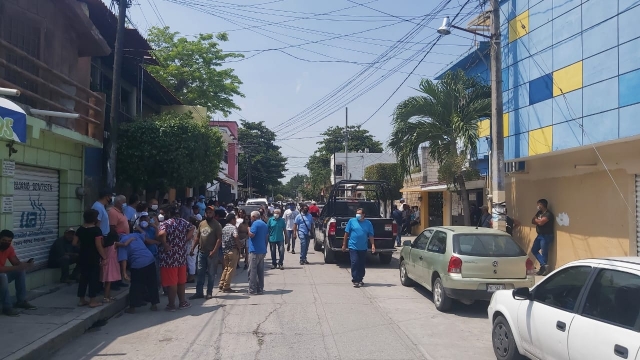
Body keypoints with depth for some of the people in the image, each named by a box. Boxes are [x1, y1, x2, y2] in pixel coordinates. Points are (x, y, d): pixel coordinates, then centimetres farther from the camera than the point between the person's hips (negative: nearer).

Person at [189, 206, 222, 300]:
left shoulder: (217, 225, -8)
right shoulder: (201, 224, 9)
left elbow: (219, 239, -13)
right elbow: (197, 237, 15)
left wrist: (214, 251, -20)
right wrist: (193, 248, 7)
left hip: (211, 253, -5)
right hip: (202, 252, 5)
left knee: (211, 274, 4)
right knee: (200, 273, 8)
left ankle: (209, 293, 12)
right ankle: (199, 292, 13)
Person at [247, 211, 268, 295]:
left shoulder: (255, 223, -11)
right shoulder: (265, 224, 15)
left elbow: (251, 234, -21)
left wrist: (248, 228, -3)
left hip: (255, 251, -8)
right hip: (262, 250, 8)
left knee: (252, 271, -3)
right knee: (260, 271, 11)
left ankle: (252, 290, -4)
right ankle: (260, 289, 14)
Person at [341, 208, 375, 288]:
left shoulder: (368, 223, 4)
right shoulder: (351, 221, 0)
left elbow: (371, 235, 5)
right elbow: (346, 233, 3)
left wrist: (373, 245, -7)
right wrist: (344, 244, 3)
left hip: (363, 248, 2)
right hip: (353, 247, -2)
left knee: (361, 265, 10)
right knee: (354, 263, -8)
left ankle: (360, 279, 25)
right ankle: (355, 280, -2)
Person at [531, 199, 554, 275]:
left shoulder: (548, 214, -15)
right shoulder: (539, 212, 12)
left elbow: (541, 222, -26)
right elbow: (533, 221, 7)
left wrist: (536, 220, -6)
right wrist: (538, 221, -13)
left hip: (546, 236, -9)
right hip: (539, 235, 9)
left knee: (544, 253, -3)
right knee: (534, 250, 10)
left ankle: (544, 269, 8)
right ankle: (544, 265, 13)